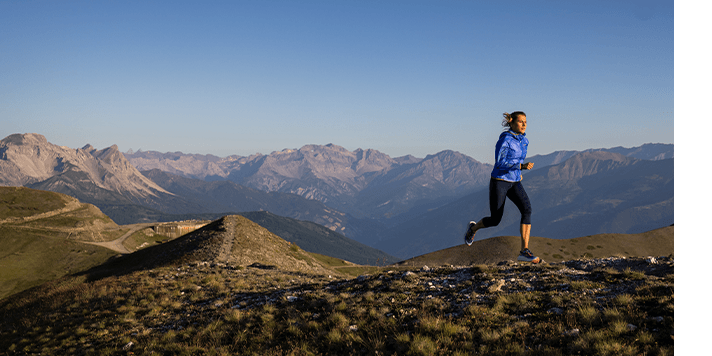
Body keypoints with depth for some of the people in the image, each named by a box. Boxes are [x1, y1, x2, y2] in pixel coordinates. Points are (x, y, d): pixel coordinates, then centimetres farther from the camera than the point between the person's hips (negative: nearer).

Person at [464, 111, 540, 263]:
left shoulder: (523, 140, 7)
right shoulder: (504, 139, -16)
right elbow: (499, 163, -22)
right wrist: (522, 166, -30)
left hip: (514, 183, 6)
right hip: (499, 181, -6)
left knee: (527, 209, -20)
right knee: (495, 220, 1)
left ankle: (525, 251, -22)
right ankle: (473, 228, 36)